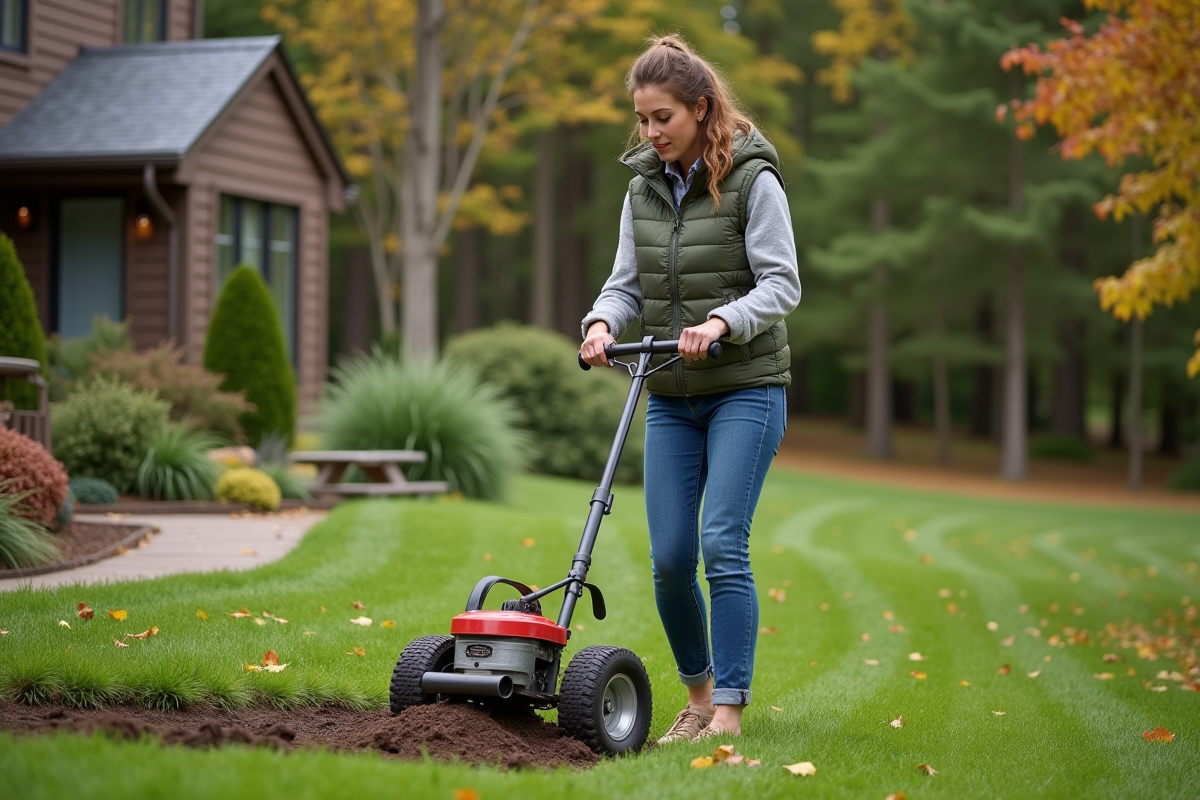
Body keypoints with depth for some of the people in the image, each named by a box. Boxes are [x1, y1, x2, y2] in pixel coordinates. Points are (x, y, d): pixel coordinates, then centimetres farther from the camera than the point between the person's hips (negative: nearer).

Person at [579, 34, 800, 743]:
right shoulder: (644, 186, 9)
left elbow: (782, 284, -12)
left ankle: (729, 708, -6)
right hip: (671, 396, 5)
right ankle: (697, 692, 21)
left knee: (723, 545, -13)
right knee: (669, 557, 2)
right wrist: (603, 322, -12)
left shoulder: (752, 180, -9)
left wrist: (721, 322, -29)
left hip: (746, 389, -5)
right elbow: (627, 282, 10)